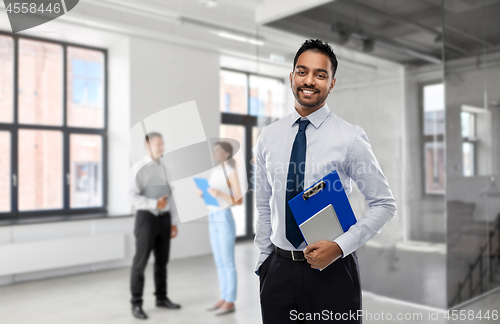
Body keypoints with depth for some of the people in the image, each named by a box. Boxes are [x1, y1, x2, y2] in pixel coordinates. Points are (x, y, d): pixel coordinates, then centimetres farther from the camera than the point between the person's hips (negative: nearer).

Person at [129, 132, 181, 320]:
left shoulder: (165, 169, 10)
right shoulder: (140, 168, -8)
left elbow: (170, 197, 11)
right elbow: (133, 196, -15)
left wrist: (174, 222, 9)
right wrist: (155, 204, -28)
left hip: (164, 218, 6)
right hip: (146, 217, -6)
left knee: (162, 261, 13)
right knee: (141, 261, -2)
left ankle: (161, 298, 26)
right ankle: (136, 304, 10)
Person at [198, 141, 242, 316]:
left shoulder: (232, 172, -11)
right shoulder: (215, 172, 13)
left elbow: (238, 201, -14)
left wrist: (219, 194, -27)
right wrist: (203, 194, 1)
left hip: (225, 219, -8)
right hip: (213, 219, 8)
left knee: (228, 263, -2)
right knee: (219, 263, 12)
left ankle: (230, 302, 8)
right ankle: (224, 299, 20)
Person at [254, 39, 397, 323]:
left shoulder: (350, 138, -9)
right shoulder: (269, 137, 3)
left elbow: (385, 205, -5)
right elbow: (264, 207, 9)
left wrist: (340, 246, -15)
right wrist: (263, 261, 10)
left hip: (332, 270, -3)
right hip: (278, 269, 3)